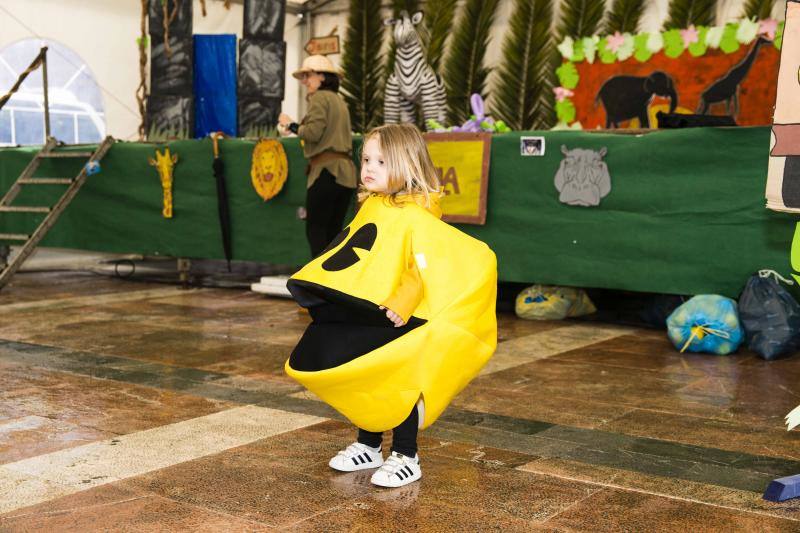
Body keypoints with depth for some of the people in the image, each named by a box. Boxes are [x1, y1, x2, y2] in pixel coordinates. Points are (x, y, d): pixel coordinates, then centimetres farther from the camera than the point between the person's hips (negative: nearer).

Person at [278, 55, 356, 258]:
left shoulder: (319, 97, -4)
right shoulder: (338, 99, 23)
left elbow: (313, 132, -14)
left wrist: (291, 125, 2)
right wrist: (296, 127, 20)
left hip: (327, 170, -9)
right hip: (346, 171, 9)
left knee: (316, 230, -3)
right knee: (333, 233, 11)